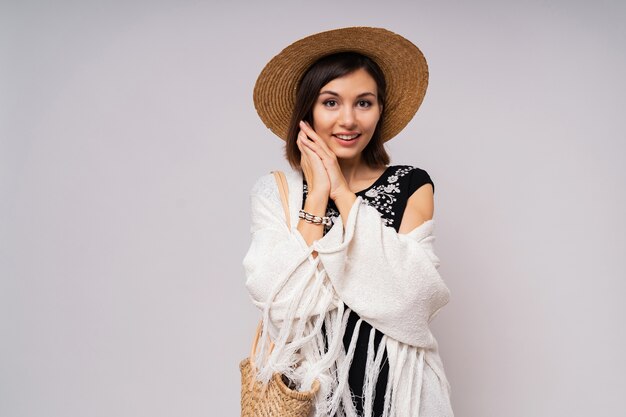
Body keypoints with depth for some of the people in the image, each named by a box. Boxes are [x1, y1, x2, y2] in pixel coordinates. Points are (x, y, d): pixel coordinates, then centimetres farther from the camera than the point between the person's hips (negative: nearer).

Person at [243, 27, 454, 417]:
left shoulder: (412, 185, -4)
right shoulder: (274, 191, -5)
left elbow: (408, 293, -18)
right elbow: (281, 304, -16)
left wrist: (342, 192, -16)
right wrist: (317, 195, -15)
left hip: (392, 384, 0)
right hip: (306, 383, 0)